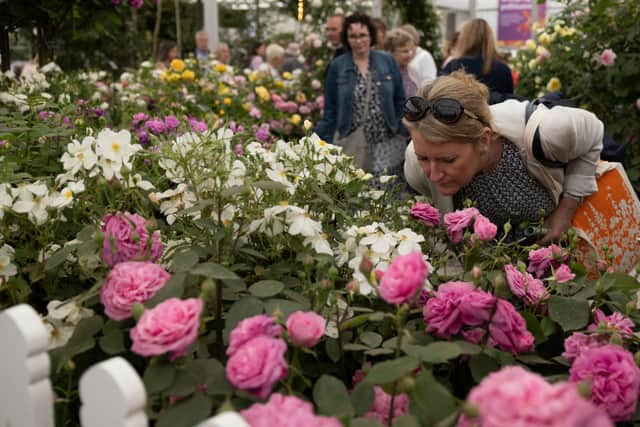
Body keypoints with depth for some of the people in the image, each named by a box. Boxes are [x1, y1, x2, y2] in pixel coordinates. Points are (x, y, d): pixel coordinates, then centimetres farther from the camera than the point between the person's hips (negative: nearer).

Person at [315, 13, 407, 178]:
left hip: (388, 141, 0)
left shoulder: (387, 61, 4)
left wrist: (403, 133, 1)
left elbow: (400, 101, 8)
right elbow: (330, 110, 5)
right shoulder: (337, 66, 2)